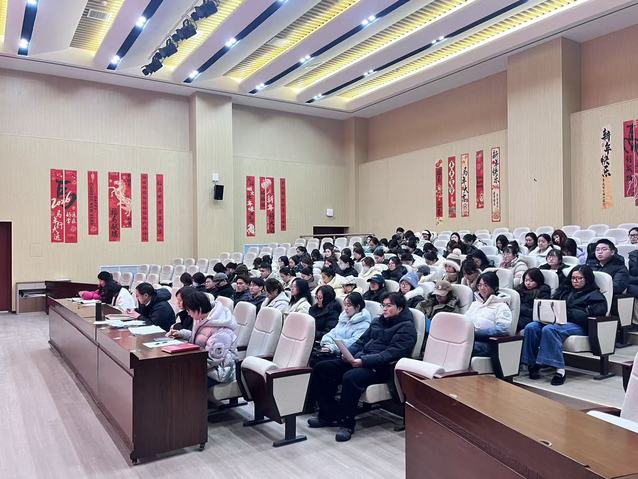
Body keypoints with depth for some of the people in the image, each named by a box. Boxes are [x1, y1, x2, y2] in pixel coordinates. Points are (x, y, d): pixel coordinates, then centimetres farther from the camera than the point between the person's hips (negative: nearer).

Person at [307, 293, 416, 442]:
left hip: (380, 368, -8)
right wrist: (347, 353, 1)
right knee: (321, 368, -6)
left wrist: (364, 361, -24)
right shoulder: (377, 321, 22)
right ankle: (328, 414, 0)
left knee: (350, 377, -36)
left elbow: (392, 353, -16)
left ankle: (347, 423, -19)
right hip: (359, 359, 8)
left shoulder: (406, 327, -4)